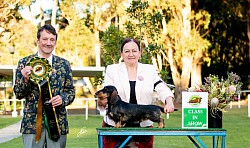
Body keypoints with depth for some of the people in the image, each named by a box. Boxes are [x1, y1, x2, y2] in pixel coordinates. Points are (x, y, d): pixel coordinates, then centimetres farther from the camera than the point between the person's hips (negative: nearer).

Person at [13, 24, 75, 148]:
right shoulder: (25, 63, 4)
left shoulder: (64, 64, 9)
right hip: (32, 122, -1)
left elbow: (71, 92, 12)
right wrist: (25, 79, -16)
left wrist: (62, 99, -10)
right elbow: (18, 94, 3)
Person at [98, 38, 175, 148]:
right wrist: (102, 102, -26)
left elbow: (162, 89, -1)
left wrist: (169, 102, -23)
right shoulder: (112, 70, 5)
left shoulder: (150, 70, 8)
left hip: (144, 125, 1)